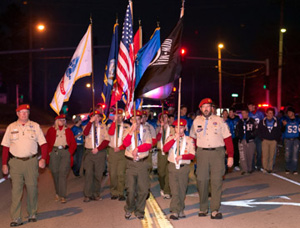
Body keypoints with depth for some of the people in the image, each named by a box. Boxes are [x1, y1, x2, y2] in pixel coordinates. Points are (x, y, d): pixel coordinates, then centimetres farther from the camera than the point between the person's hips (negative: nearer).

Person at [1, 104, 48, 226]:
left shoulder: (35, 126, 7)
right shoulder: (11, 127, 9)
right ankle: (16, 218, -2)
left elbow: (43, 143, 5)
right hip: (15, 162, 0)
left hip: (31, 161, 0)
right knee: (16, 190, -4)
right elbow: (5, 147, 9)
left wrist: (43, 159, -7)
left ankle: (32, 214, 20)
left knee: (32, 188, 4)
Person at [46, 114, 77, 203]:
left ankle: (62, 196, -10)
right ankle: (57, 193, 20)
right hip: (54, 152, 1)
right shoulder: (51, 130, 11)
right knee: (55, 173, 3)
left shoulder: (68, 131, 13)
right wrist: (49, 151, -2)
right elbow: (47, 142, 9)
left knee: (63, 173, -10)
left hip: (65, 152, -1)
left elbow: (73, 143, 11)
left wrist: (69, 152, -1)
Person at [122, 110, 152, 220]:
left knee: (143, 189, 1)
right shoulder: (128, 130, 6)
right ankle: (129, 210, 18)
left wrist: (137, 149, -16)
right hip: (131, 162, 0)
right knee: (130, 189, -2)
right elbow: (125, 143, -11)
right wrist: (132, 130, -17)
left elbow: (149, 145, -6)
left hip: (142, 162, 0)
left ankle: (139, 211, 16)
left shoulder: (145, 130, 5)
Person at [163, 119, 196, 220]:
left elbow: (192, 155, -3)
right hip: (172, 166, 0)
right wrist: (175, 139, -15)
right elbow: (165, 149, -11)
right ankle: (175, 211, -5)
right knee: (174, 190, -5)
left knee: (182, 190, 7)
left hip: (184, 167, 0)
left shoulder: (189, 140, 2)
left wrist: (181, 156, -18)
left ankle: (180, 210, 19)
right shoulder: (170, 138, 5)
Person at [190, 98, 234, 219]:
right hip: (202, 153, 2)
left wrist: (230, 156, -3)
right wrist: (194, 153, 7)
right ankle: (203, 208, 16)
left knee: (217, 181, -5)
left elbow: (228, 139, 2)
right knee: (201, 180, 2)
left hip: (217, 152, -2)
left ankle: (215, 210, 0)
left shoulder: (219, 121, 4)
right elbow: (193, 138, 17)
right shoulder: (196, 121, 10)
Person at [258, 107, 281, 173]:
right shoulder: (262, 122, 6)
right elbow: (259, 131, 10)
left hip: (273, 141, 1)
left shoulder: (276, 121, 8)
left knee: (272, 155, 1)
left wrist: (277, 139, 3)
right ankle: (265, 168, -2)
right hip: (265, 140, -1)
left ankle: (270, 168, 8)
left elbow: (279, 131, 11)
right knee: (265, 155, -7)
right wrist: (262, 138, 0)